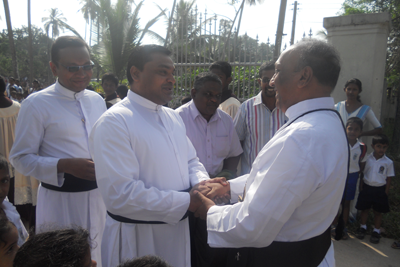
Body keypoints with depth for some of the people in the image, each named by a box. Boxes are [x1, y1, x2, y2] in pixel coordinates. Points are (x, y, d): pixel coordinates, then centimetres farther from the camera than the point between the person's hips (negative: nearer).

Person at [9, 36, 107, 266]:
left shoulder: (97, 100, 6)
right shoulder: (37, 104, -10)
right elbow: (21, 158, -9)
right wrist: (65, 166, -23)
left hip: (99, 196, 5)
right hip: (60, 201, -5)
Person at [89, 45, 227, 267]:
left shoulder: (174, 117, 6)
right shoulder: (114, 123, -18)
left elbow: (191, 161, 12)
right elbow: (121, 195, -25)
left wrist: (201, 183, -11)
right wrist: (187, 202, -21)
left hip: (178, 227, 7)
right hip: (137, 236, -6)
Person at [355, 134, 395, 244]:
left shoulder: (388, 162, -6)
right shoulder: (367, 158, -5)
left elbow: (389, 178, 0)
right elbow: (362, 174, 3)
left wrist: (386, 192, -1)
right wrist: (361, 187, 2)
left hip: (380, 190, -1)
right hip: (366, 187, 1)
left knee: (378, 211, 11)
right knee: (364, 209, 13)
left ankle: (376, 231, 28)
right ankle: (363, 227, 33)